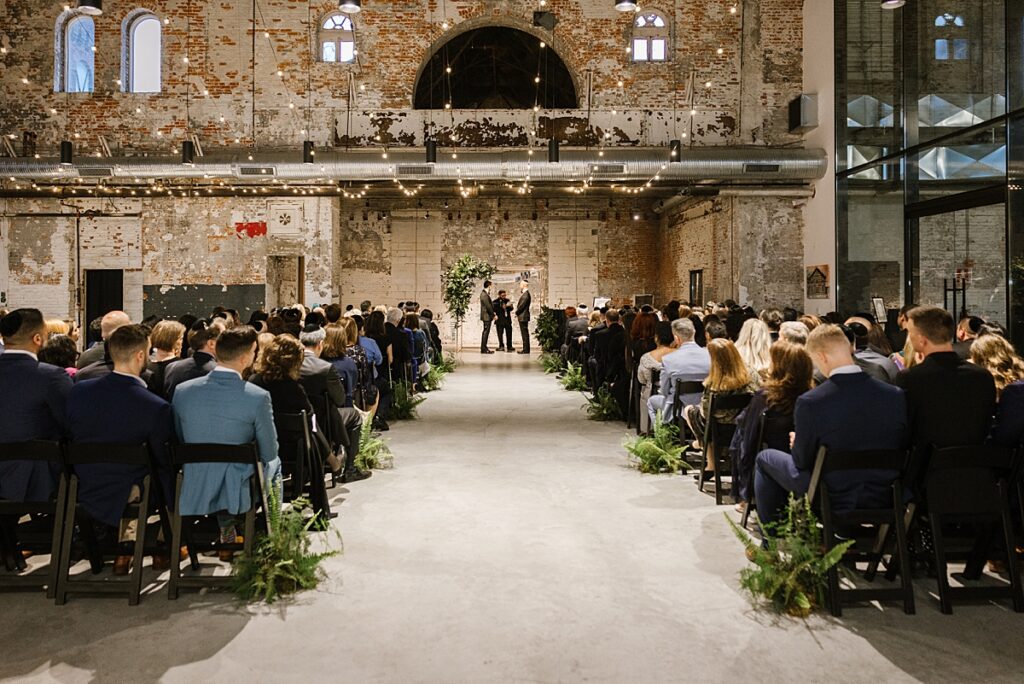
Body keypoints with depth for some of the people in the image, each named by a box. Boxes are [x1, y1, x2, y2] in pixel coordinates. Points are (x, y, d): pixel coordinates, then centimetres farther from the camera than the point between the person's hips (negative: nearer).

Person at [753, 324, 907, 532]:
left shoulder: (809, 402, -23)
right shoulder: (896, 396, -11)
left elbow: (803, 461, -12)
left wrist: (797, 443, 11)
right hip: (883, 500, 5)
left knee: (764, 458, 18)